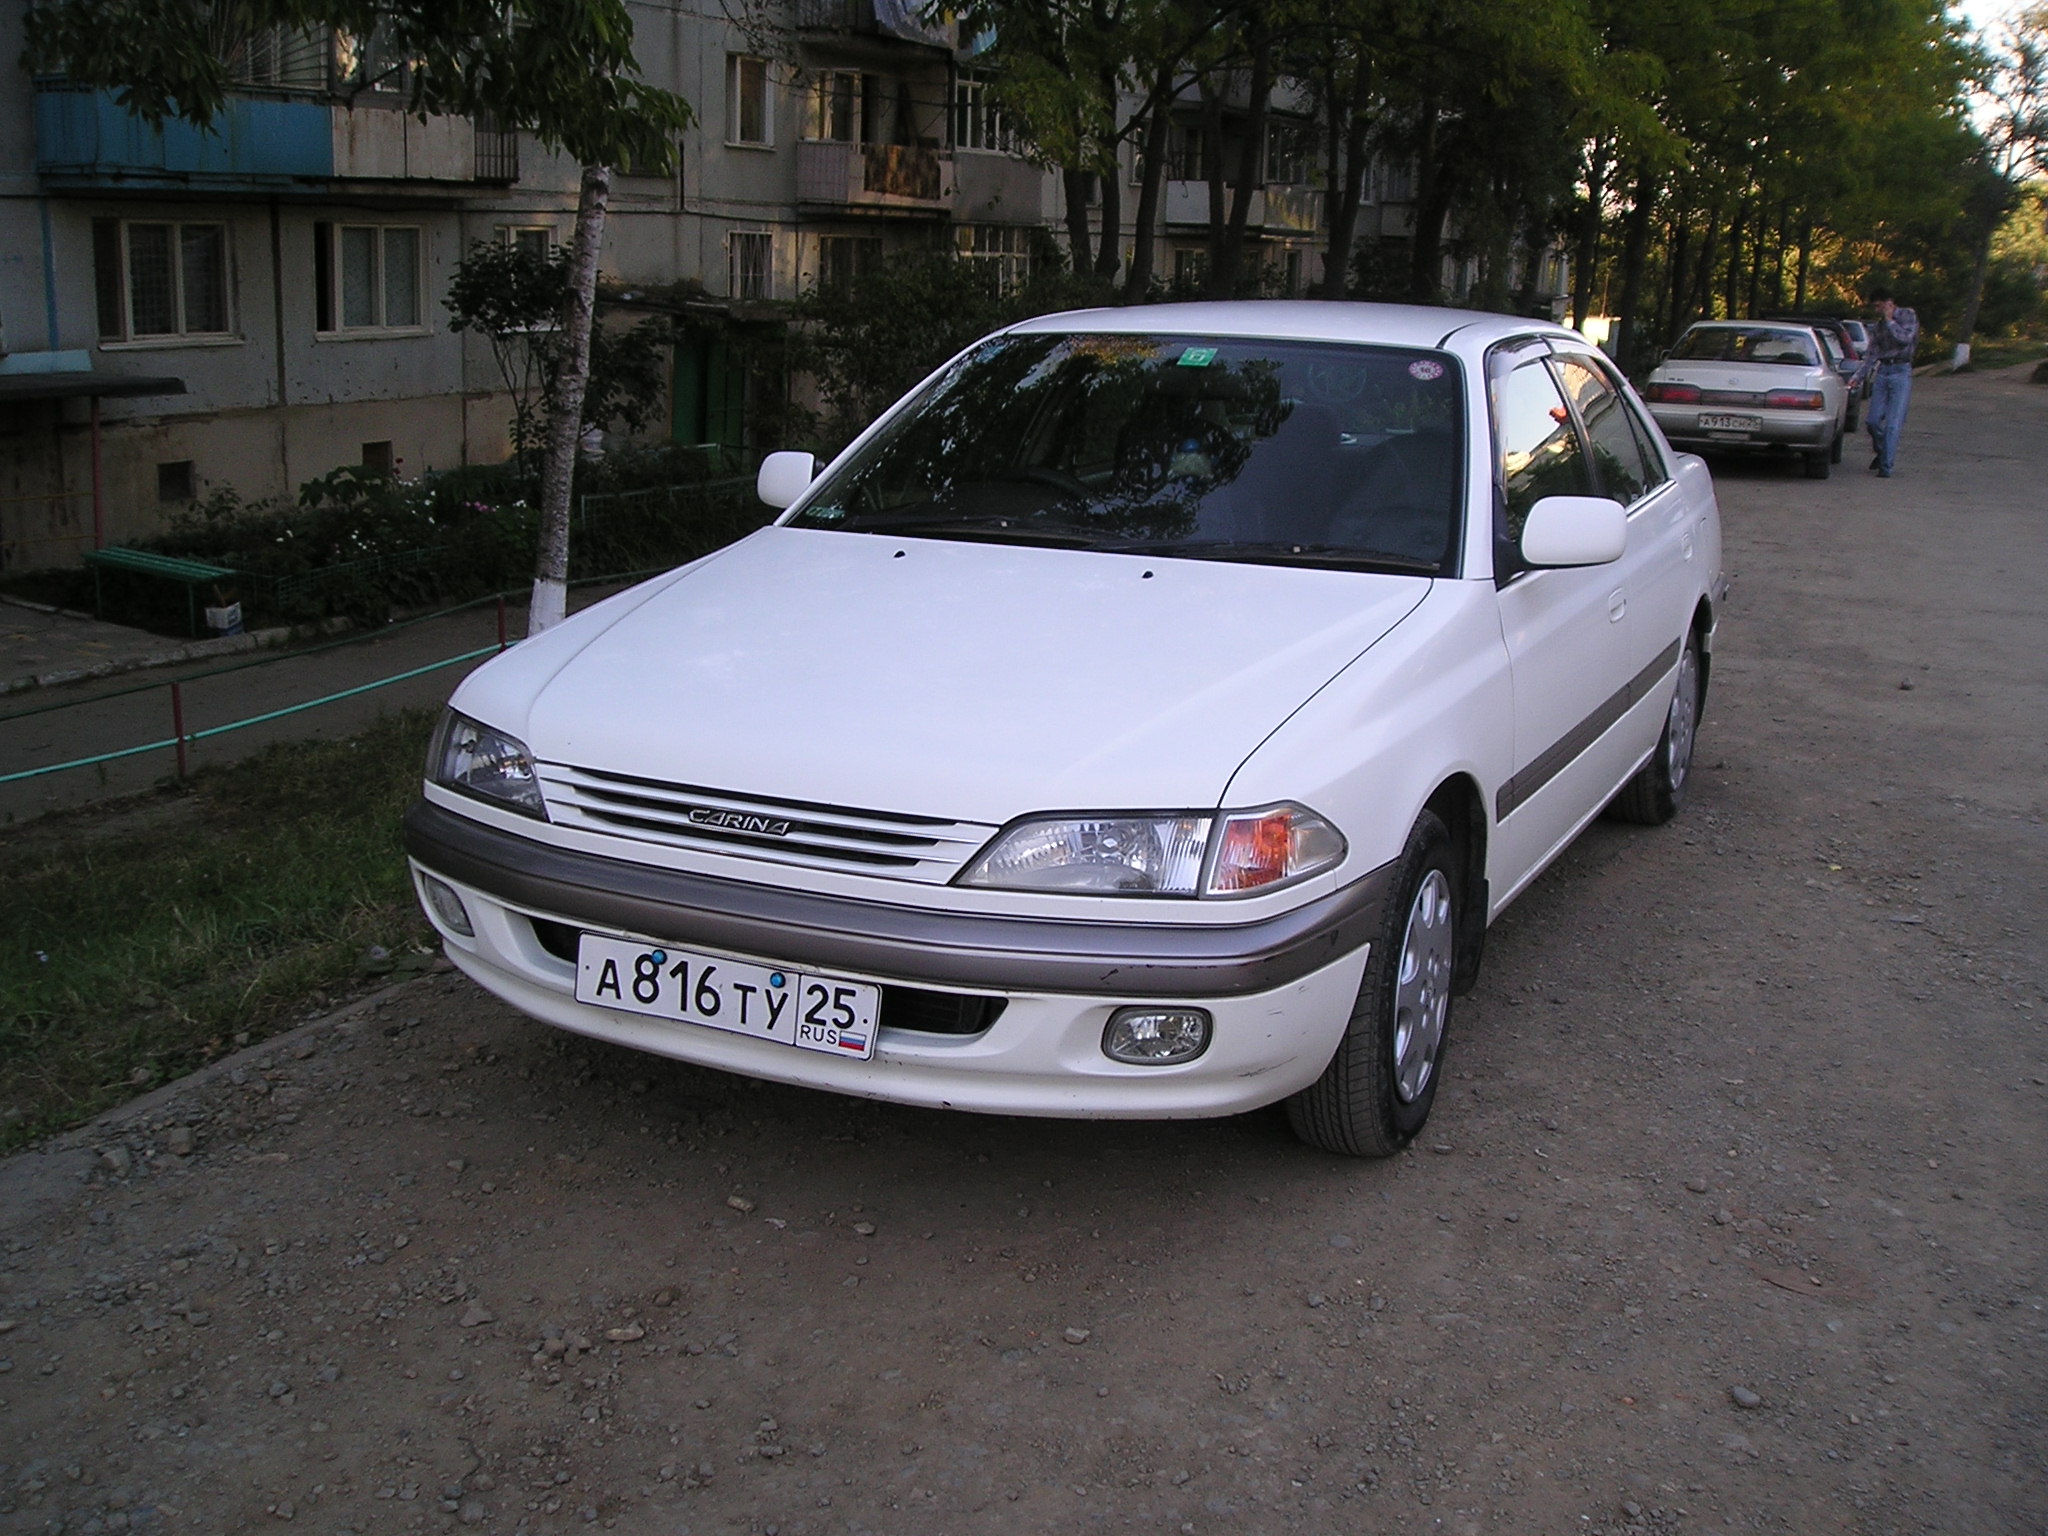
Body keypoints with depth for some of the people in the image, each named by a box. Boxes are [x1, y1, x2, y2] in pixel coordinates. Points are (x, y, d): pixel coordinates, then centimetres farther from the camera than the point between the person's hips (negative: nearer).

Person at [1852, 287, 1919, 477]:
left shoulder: (1908, 316, 0)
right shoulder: (1878, 324, 14)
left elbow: (1905, 338, -18)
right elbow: (1871, 354, 15)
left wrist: (1889, 320, -10)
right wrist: (1858, 377, 7)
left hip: (1901, 371, -5)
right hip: (1882, 372, 5)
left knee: (1893, 423, -10)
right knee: (1872, 420, 1)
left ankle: (1886, 466, -9)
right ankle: (1882, 453, 26)